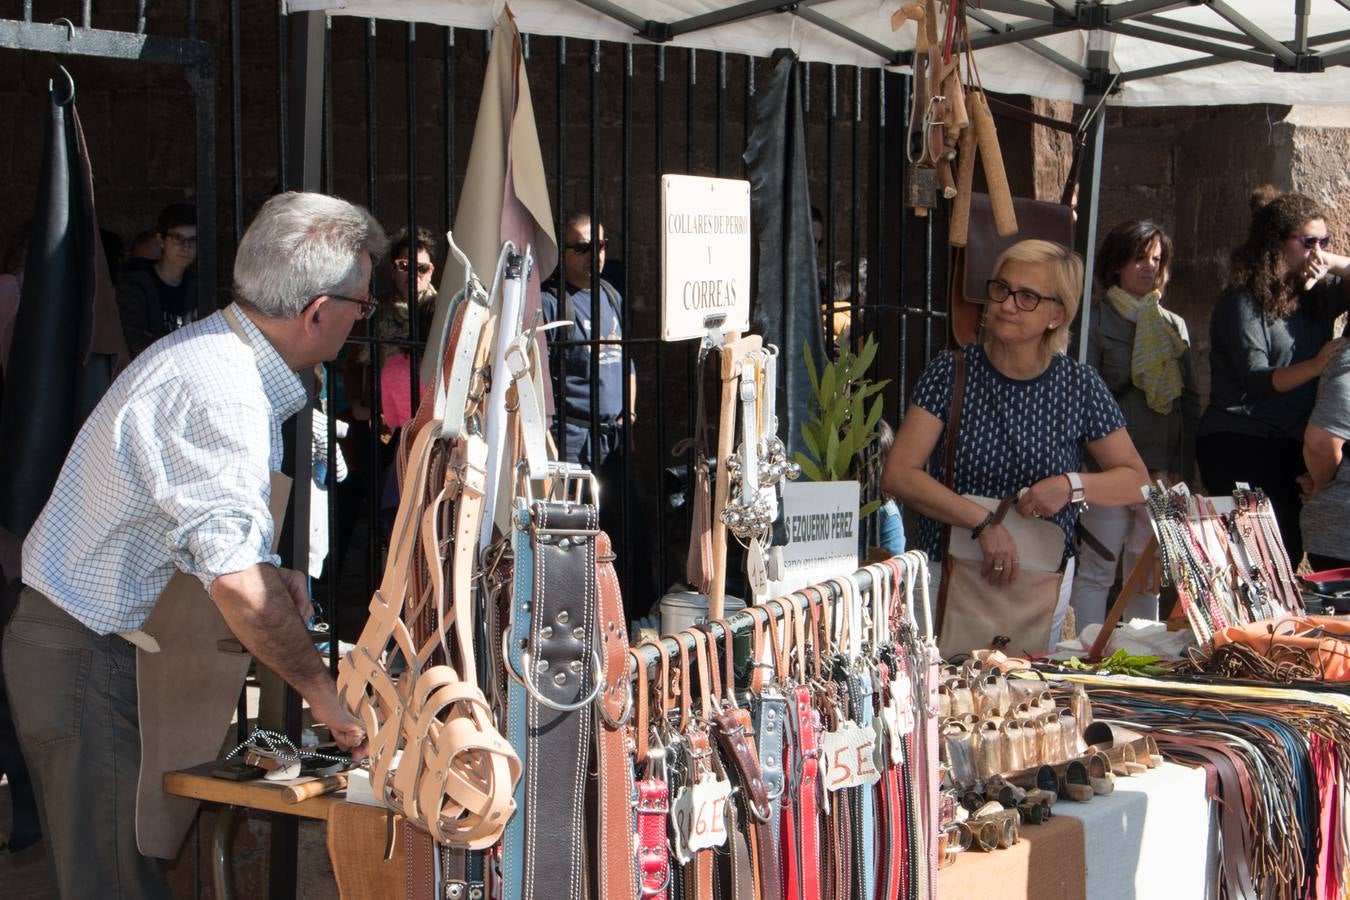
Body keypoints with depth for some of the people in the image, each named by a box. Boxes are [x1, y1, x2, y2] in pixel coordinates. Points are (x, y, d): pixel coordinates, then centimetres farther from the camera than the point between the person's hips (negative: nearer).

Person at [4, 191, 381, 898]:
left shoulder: (209, 348, 10)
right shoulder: (221, 396, -24)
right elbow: (236, 584, -31)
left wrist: (270, 574, 7)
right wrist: (323, 691, -20)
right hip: (89, 659, -10)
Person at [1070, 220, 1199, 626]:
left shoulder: (1174, 325, 15)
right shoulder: (1096, 320, -1)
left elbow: (1189, 399, 15)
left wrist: (1181, 466, 7)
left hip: (1163, 470, 5)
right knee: (1097, 570, -4)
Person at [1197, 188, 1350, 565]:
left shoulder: (1318, 295, 10)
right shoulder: (1243, 299, -8)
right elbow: (1254, 378, -16)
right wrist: (1317, 365, -31)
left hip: (1293, 448, 7)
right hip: (1240, 447, -7)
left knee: (1288, 553, 8)